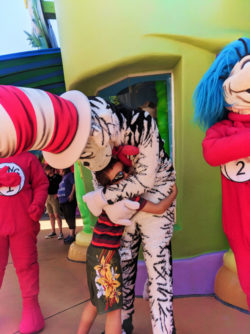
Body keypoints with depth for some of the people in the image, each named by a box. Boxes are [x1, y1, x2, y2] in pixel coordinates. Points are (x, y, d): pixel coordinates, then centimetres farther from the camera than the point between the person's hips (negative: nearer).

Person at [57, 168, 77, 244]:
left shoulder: (70, 175, -3)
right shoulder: (63, 177, 25)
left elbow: (75, 184, -15)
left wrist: (72, 194, -21)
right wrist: (58, 194, 18)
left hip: (69, 201, -10)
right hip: (63, 201, 10)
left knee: (70, 218, -10)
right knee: (67, 218, 11)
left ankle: (72, 235, -9)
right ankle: (71, 234, 19)